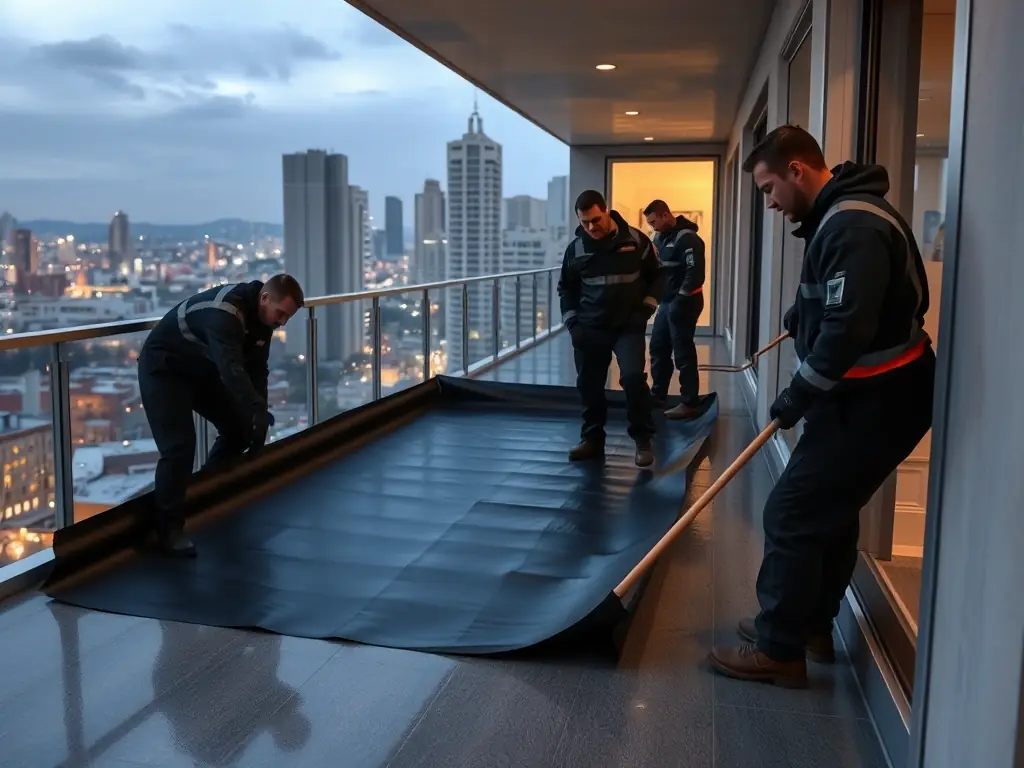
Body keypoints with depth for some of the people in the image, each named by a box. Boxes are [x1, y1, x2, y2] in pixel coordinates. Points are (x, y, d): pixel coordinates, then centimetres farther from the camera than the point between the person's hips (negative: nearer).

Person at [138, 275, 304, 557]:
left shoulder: (262, 318, -7)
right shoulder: (225, 311, -36)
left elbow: (257, 370, -2)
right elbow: (232, 369, -47)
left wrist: (259, 415, -11)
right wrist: (258, 410, -55)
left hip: (202, 369, 9)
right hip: (163, 368, -9)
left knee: (238, 427, 8)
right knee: (179, 446, -18)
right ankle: (169, 531, -7)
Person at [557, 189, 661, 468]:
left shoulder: (636, 240, -6)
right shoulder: (575, 248, 1)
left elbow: (655, 276, 6)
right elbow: (566, 287, 13)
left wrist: (645, 309, -2)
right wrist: (572, 322, 4)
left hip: (629, 326, -3)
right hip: (590, 329, 3)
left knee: (633, 378, -18)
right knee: (589, 385, 6)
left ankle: (643, 440, -3)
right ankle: (592, 439, 21)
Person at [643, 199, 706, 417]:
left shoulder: (687, 238, -16)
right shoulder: (660, 238, 12)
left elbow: (695, 274, -23)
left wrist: (680, 299, -22)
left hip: (683, 304, -9)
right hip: (666, 302, 9)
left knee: (683, 353, -5)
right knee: (658, 348, 14)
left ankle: (690, 403, 2)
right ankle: (657, 395, 26)